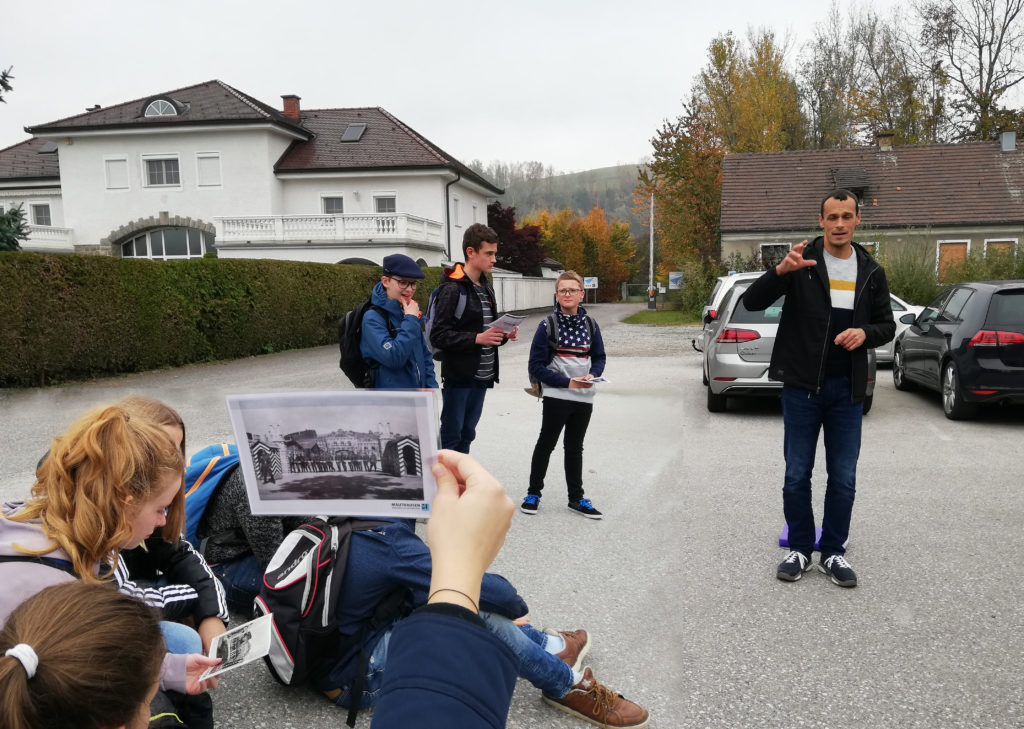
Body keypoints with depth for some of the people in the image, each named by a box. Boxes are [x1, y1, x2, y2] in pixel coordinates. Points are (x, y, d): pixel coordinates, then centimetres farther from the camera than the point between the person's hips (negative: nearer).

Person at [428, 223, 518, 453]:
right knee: (451, 436, 1)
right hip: (458, 376, -8)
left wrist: (504, 335, 2)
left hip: (481, 376, 8)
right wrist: (477, 338, -24)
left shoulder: (486, 288, 14)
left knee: (466, 434, 16)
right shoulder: (453, 289, -13)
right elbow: (438, 336, -18)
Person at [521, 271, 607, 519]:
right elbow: (537, 366, -10)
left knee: (575, 448, 15)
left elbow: (599, 357, 12)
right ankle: (533, 493, 21)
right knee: (546, 444, 6)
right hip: (556, 396, -4)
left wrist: (592, 375, -11)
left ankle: (576, 498, 24)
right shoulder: (548, 326, -7)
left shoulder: (591, 326, 5)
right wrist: (568, 382, -17)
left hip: (584, 398, 4)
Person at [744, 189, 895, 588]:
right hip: (802, 386, -2)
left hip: (848, 389, 3)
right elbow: (752, 302, -11)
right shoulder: (801, 263, -3)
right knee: (797, 475, 6)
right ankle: (799, 549, 22)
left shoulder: (871, 271, 7)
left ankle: (833, 552, 23)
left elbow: (887, 325, 13)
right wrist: (780, 270, -30)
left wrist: (866, 333, -11)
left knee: (843, 479, 8)